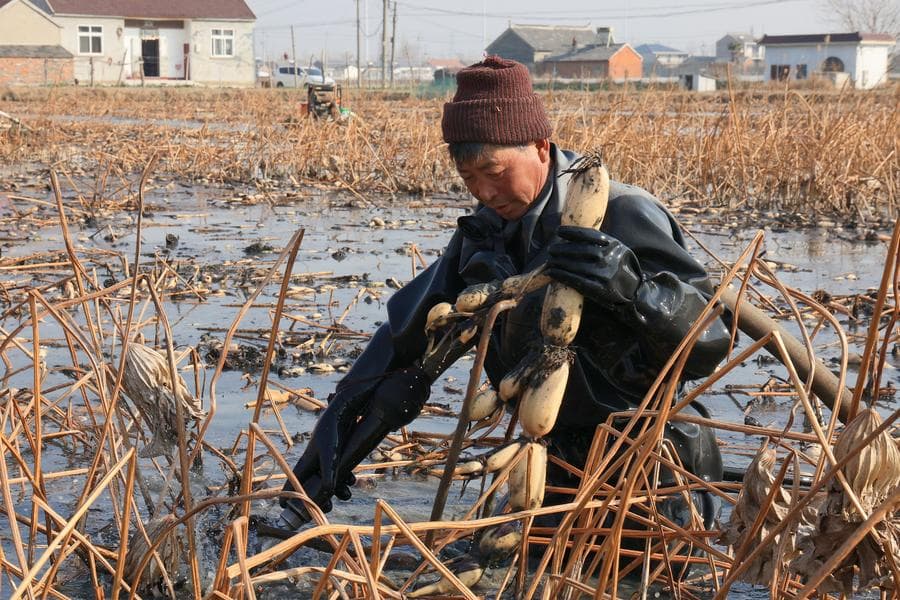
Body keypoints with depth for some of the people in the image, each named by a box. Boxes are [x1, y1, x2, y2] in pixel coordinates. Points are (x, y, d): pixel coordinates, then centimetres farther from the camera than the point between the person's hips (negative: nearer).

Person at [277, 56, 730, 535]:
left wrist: (631, 287, -41)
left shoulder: (624, 218, -20)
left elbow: (709, 344, -21)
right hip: (561, 465, 6)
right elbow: (407, 341, 5)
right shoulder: (484, 235, 0)